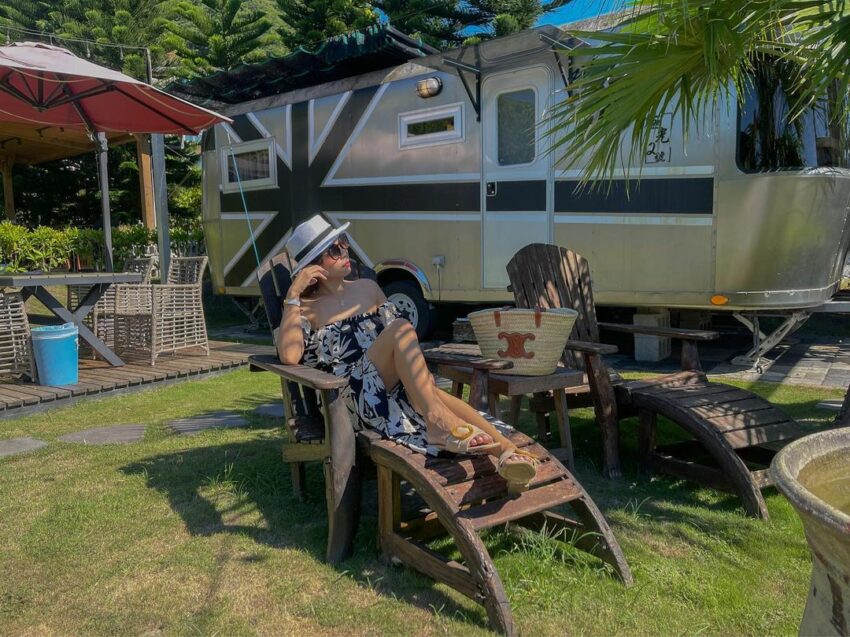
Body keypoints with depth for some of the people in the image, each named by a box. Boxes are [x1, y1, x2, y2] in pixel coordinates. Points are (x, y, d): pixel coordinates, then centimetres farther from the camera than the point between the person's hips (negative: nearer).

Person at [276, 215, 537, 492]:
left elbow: (399, 342, 22)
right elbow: (289, 357, -12)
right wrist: (293, 294, -11)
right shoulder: (304, 309, 8)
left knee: (433, 395, -33)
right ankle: (437, 418, -47)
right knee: (401, 327, -30)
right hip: (352, 393, -4)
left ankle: (507, 451, -53)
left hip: (396, 385, 4)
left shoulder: (367, 288, 21)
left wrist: (421, 374, 3)